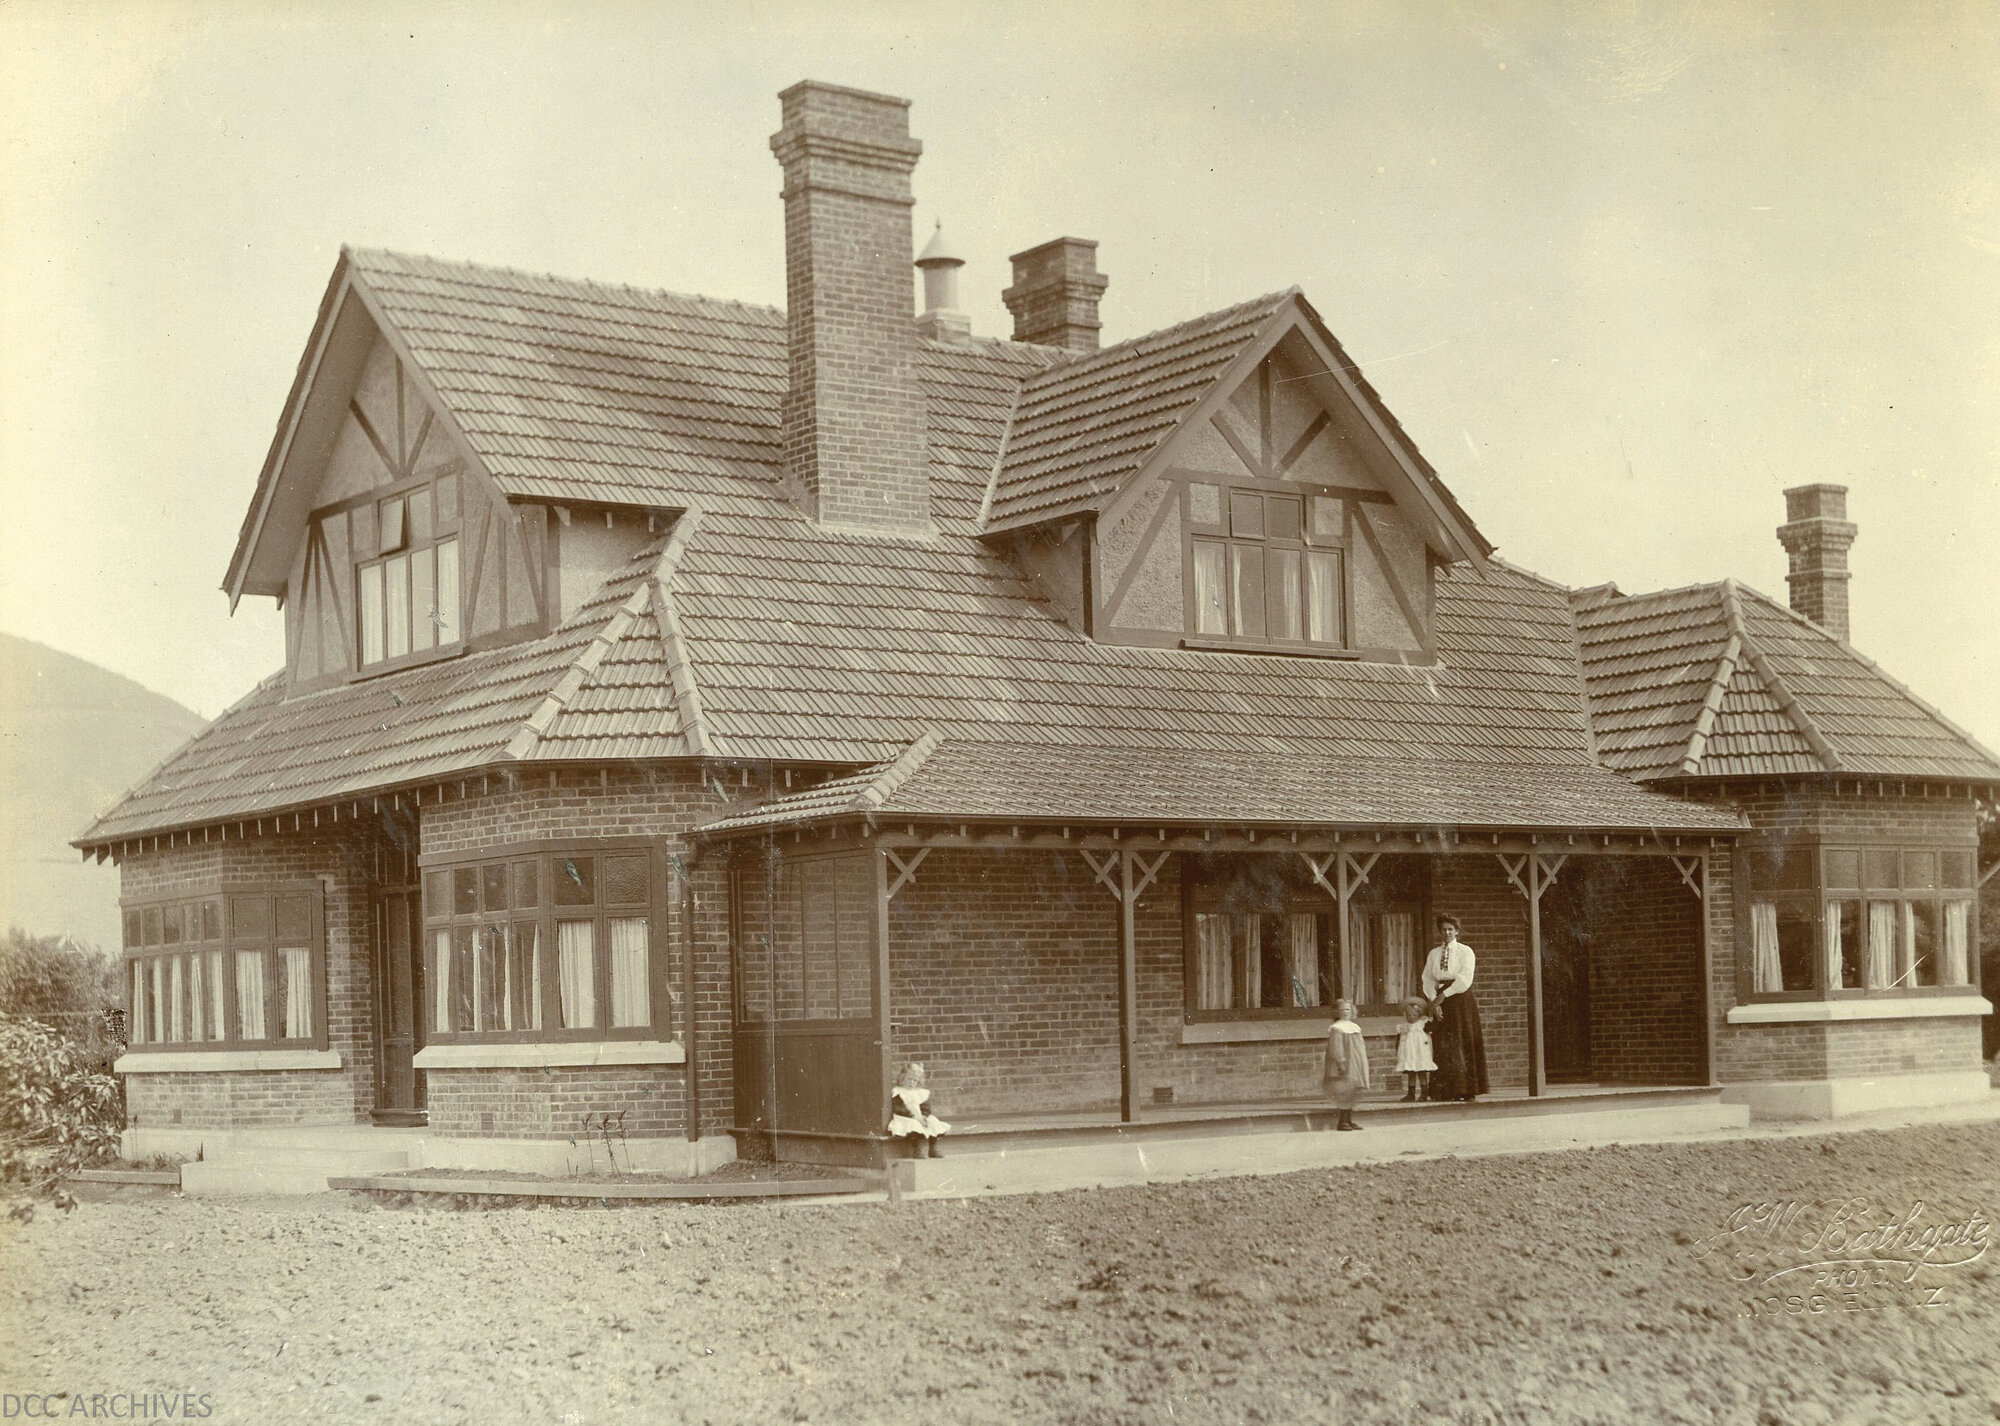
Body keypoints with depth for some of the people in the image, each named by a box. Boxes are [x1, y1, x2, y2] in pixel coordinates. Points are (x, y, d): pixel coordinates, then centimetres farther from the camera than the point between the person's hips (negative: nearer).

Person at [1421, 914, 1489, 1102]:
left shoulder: (1465, 952, 2)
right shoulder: (1433, 954, 13)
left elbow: (1465, 979, -8)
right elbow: (1428, 979, 7)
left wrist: (1445, 995, -13)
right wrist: (1434, 1001, -7)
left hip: (1461, 1000, -3)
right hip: (1441, 1001, 3)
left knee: (1464, 1044, -6)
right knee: (1443, 1046, -3)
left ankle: (1467, 1091, -6)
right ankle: (1446, 1091, -5)